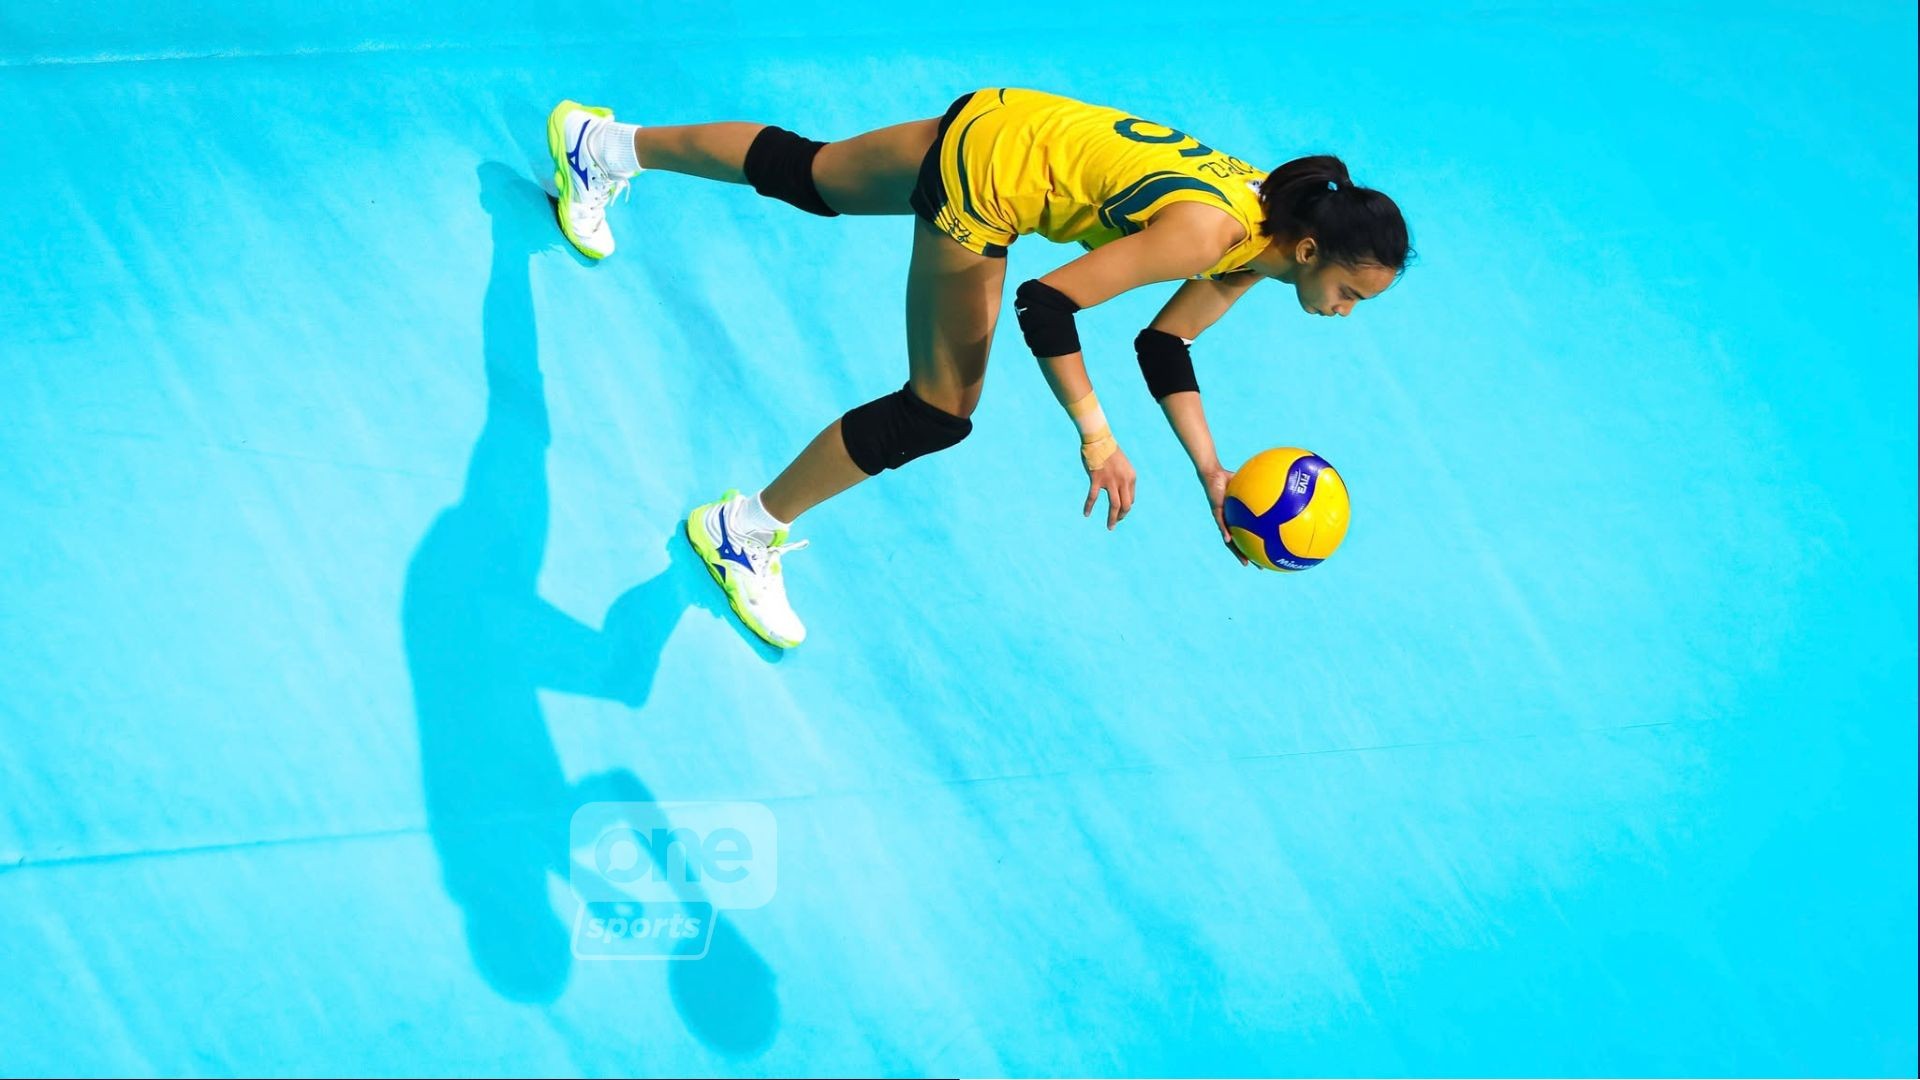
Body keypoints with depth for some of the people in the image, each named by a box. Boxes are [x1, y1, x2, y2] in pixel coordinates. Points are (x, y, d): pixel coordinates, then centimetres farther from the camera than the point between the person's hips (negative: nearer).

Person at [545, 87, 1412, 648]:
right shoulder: (1208, 232, -32)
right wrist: (1095, 438, -35)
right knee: (940, 411, -4)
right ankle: (743, 532, 10)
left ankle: (606, 146, 43)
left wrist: (1212, 476, -2)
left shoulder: (1273, 231, -6)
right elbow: (1045, 305, -34)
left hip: (1000, 123, 8)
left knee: (803, 174, 24)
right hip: (991, 168, -8)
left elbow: (1163, 347, 4)